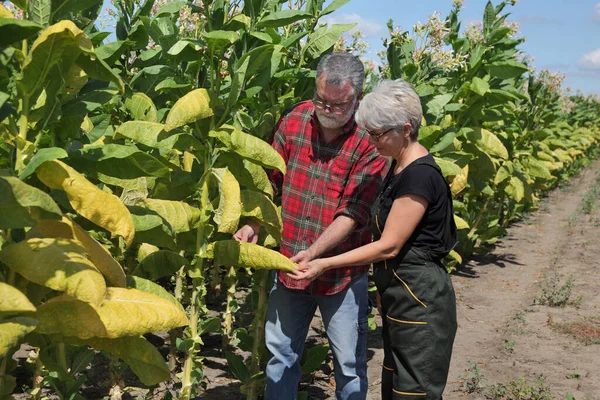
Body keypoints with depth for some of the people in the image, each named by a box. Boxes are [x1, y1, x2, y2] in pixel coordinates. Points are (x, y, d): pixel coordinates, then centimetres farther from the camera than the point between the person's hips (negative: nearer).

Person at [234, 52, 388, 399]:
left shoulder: (371, 141, -14)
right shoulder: (294, 121, -1)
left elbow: (354, 212, -17)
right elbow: (271, 180, 6)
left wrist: (314, 252, -27)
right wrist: (253, 224, -8)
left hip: (341, 272, -3)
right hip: (289, 263, 4)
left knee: (350, 366, 8)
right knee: (281, 356, 17)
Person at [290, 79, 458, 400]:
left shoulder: (420, 175, -22)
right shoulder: (398, 168, 9)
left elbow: (388, 246, -20)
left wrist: (326, 264, -17)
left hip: (420, 303, -10)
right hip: (399, 297, 10)